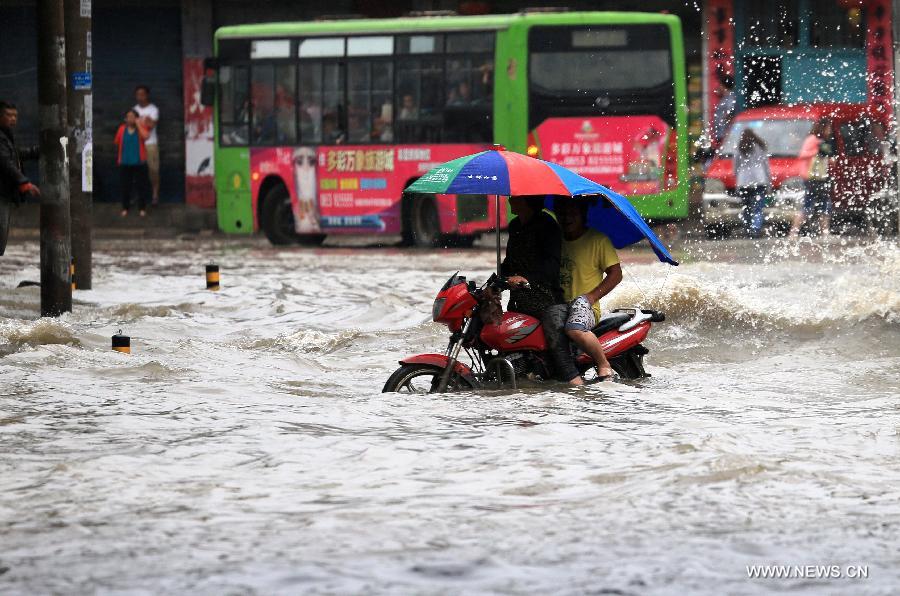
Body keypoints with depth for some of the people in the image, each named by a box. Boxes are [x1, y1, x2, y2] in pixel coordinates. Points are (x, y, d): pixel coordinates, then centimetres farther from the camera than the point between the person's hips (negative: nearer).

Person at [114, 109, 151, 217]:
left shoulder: (140, 129, -5)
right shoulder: (122, 129, -1)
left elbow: (146, 136, -26)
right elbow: (117, 143, 9)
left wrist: (138, 125, -20)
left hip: (139, 162, -1)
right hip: (125, 163, 1)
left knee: (141, 186, 4)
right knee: (125, 186, 7)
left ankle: (142, 208, 15)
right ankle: (125, 208, 19)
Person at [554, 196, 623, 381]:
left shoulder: (598, 240, 1)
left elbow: (616, 274, -3)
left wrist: (592, 296, -14)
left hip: (585, 305, -7)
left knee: (574, 329, -37)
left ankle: (604, 366, -21)